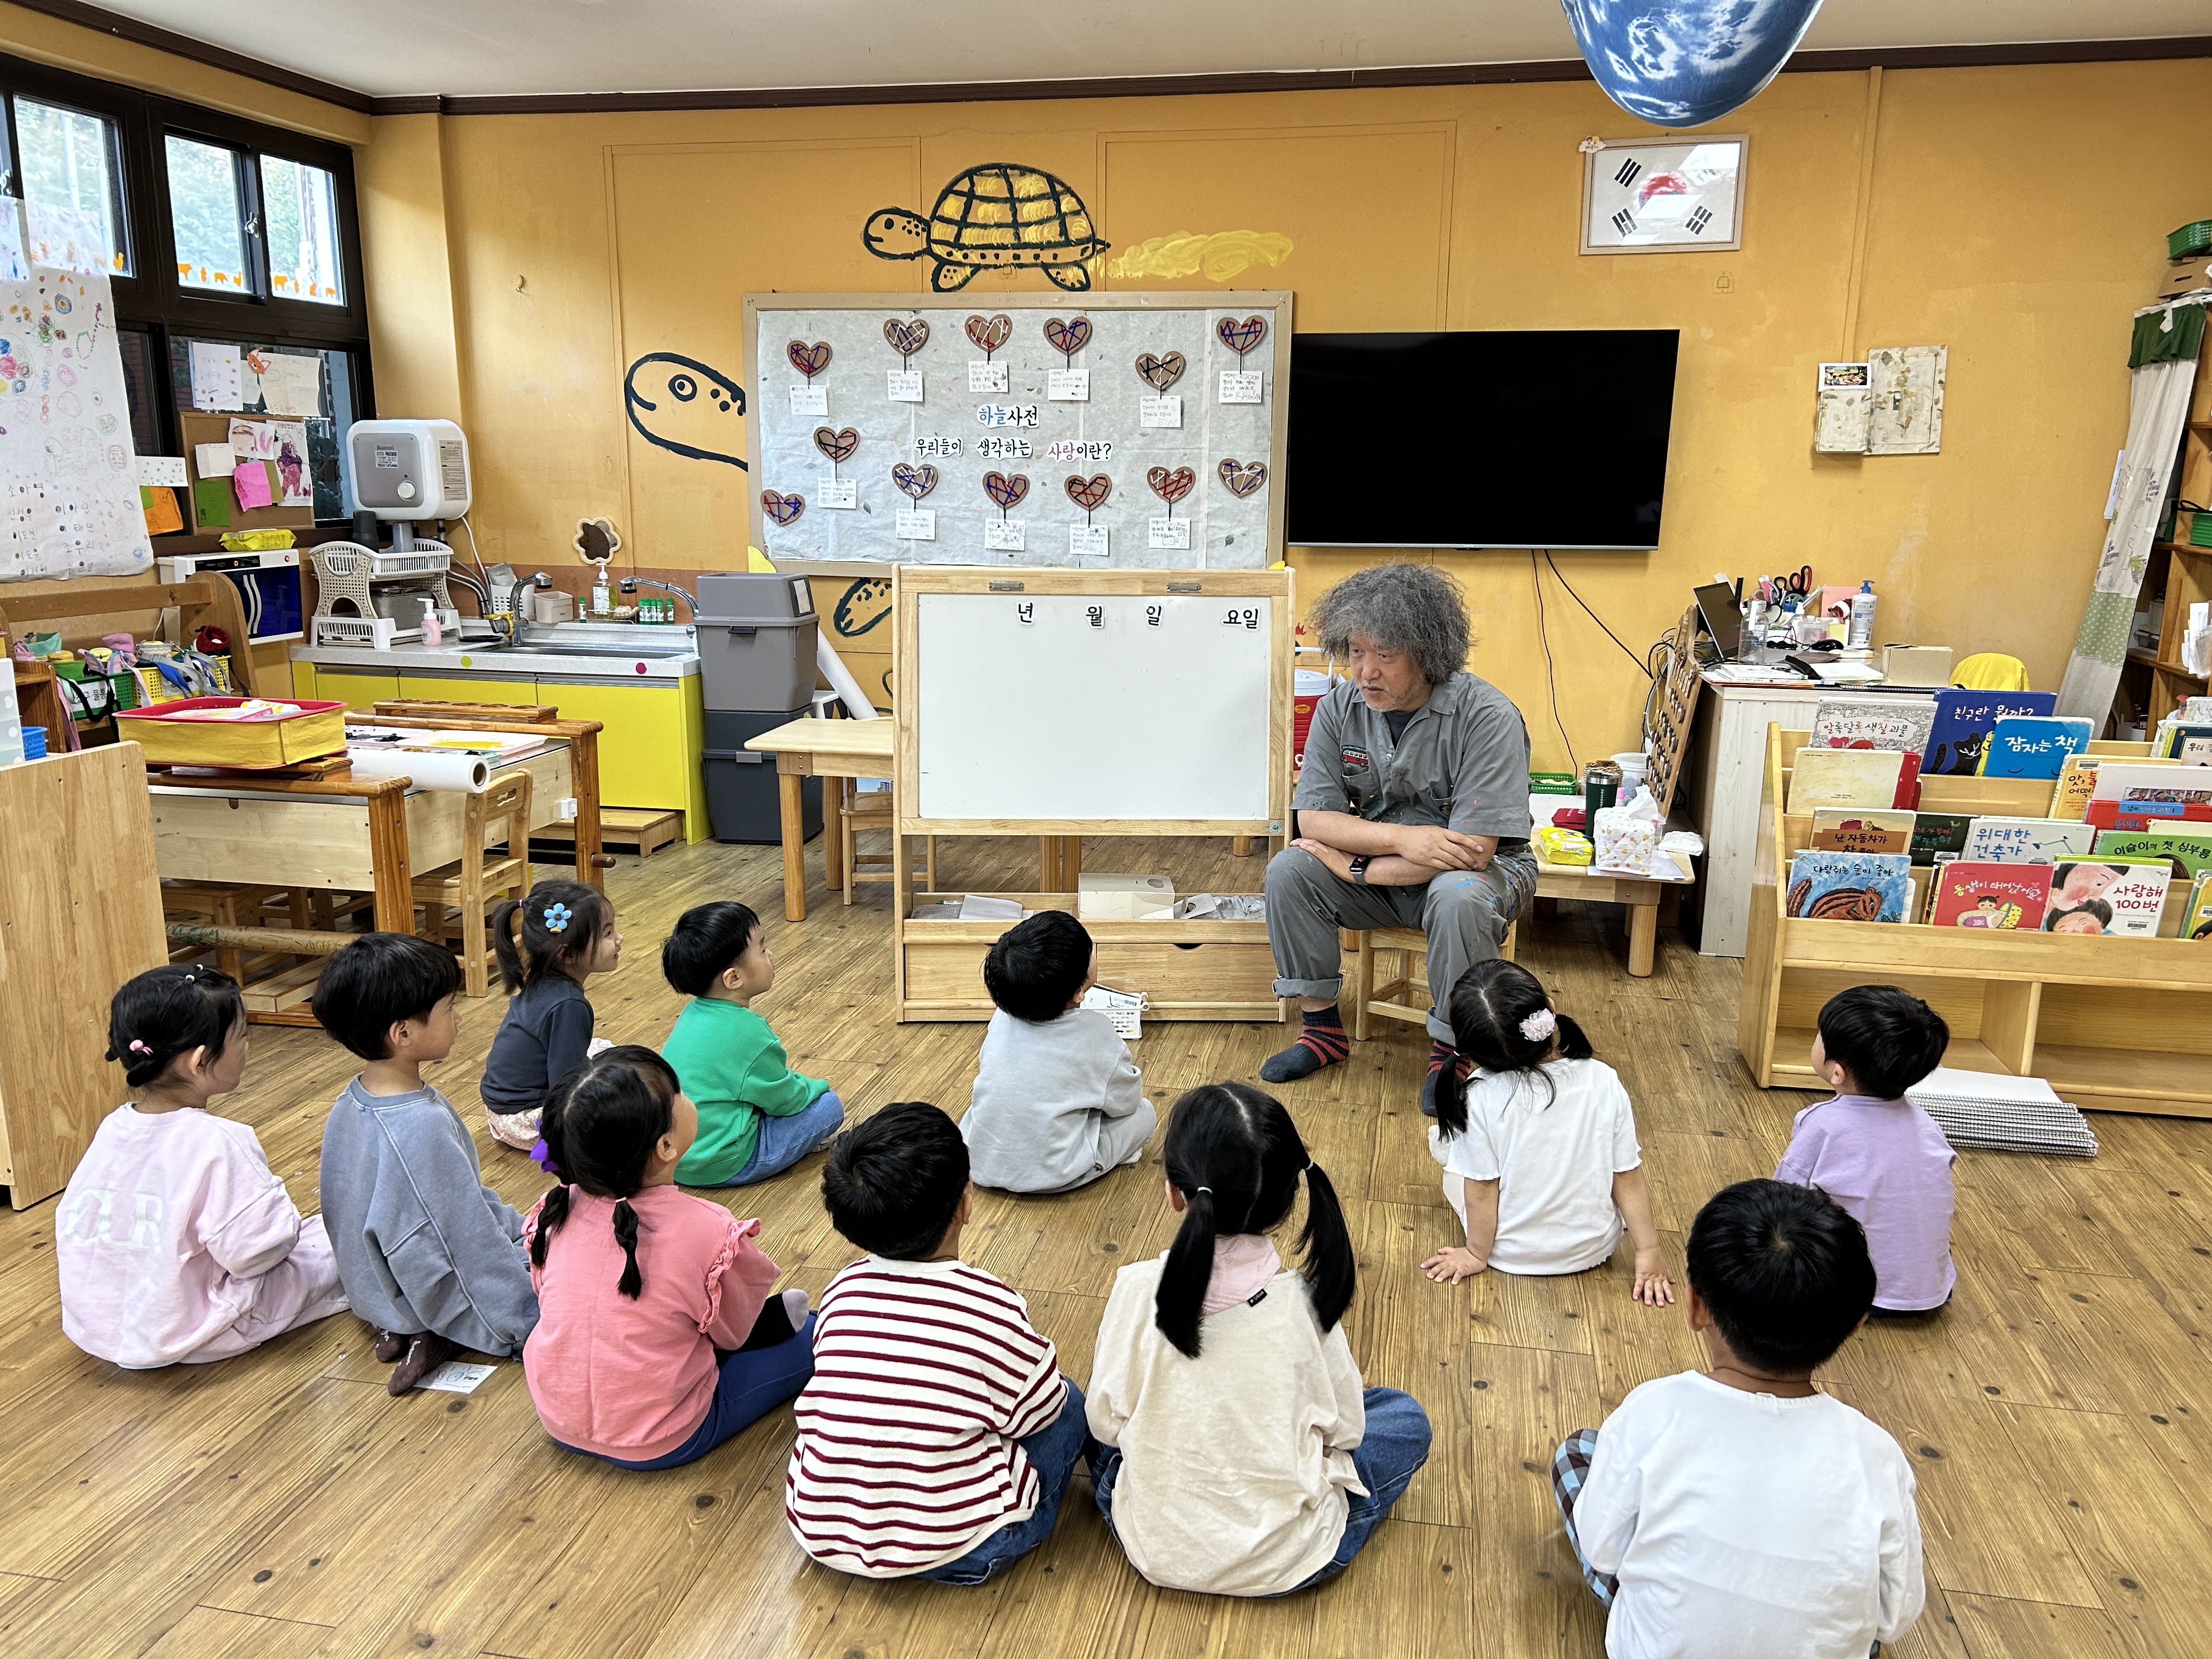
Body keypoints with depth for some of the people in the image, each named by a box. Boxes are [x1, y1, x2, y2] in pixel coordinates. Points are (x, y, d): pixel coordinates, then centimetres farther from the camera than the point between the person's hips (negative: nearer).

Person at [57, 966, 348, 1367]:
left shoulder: (111, 1128, -4)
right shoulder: (217, 1143, -26)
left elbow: (68, 1234, 6)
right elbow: (258, 1249, -24)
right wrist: (287, 1222, -4)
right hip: (192, 1335, -7)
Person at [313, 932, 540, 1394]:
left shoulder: (352, 1100, -4)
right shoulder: (424, 1126, -31)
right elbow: (471, 1248, -25)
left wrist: (511, 1227, 16)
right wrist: (531, 1324, -15)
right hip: (437, 1290, -9)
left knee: (523, 1232, 24)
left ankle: (404, 1326, 9)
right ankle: (443, 1335, -6)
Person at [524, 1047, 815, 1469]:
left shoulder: (557, 1211, -12)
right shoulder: (707, 1233, -25)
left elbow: (548, 1297, 5)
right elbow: (731, 1333, -8)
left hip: (558, 1424, 5)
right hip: (658, 1445, -5)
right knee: (809, 1335, 7)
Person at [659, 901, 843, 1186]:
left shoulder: (695, 1012, 2)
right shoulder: (748, 1032, -23)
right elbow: (784, 1101, -10)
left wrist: (781, 1075, 17)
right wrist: (816, 1087, 8)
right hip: (717, 1167, -9)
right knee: (830, 1104, -2)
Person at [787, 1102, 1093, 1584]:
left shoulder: (841, 1292, -4)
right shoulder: (991, 1307, -16)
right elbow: (1036, 1411, -1)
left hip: (823, 1537, 5)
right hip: (954, 1549, -4)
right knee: (1069, 1405, 12)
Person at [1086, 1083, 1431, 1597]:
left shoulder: (1138, 1290, -19)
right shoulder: (1304, 1303, -19)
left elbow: (1105, 1423, -7)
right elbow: (1344, 1428, -5)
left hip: (1155, 1549, 2)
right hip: (1285, 1563, -1)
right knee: (1407, 1421, 18)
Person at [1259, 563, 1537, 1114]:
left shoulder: (1488, 717, -23)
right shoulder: (1338, 708, -8)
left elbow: (1474, 849, -27)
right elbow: (1313, 819, -10)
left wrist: (1356, 866, -22)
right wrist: (1401, 837, -27)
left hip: (1479, 868, -4)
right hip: (1380, 870, 4)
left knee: (1458, 898, -37)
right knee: (1287, 870, -18)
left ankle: (1450, 1050, -13)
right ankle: (1323, 1028, -3)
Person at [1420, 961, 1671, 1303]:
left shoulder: (1482, 1095, -26)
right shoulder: (1604, 1083, -19)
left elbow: (1482, 1188, -16)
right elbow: (1629, 1178, -10)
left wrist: (1477, 1254, 0)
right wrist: (1649, 1253, 2)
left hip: (1509, 1253, -2)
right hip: (1593, 1250, 2)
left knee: (1440, 1135, 13)